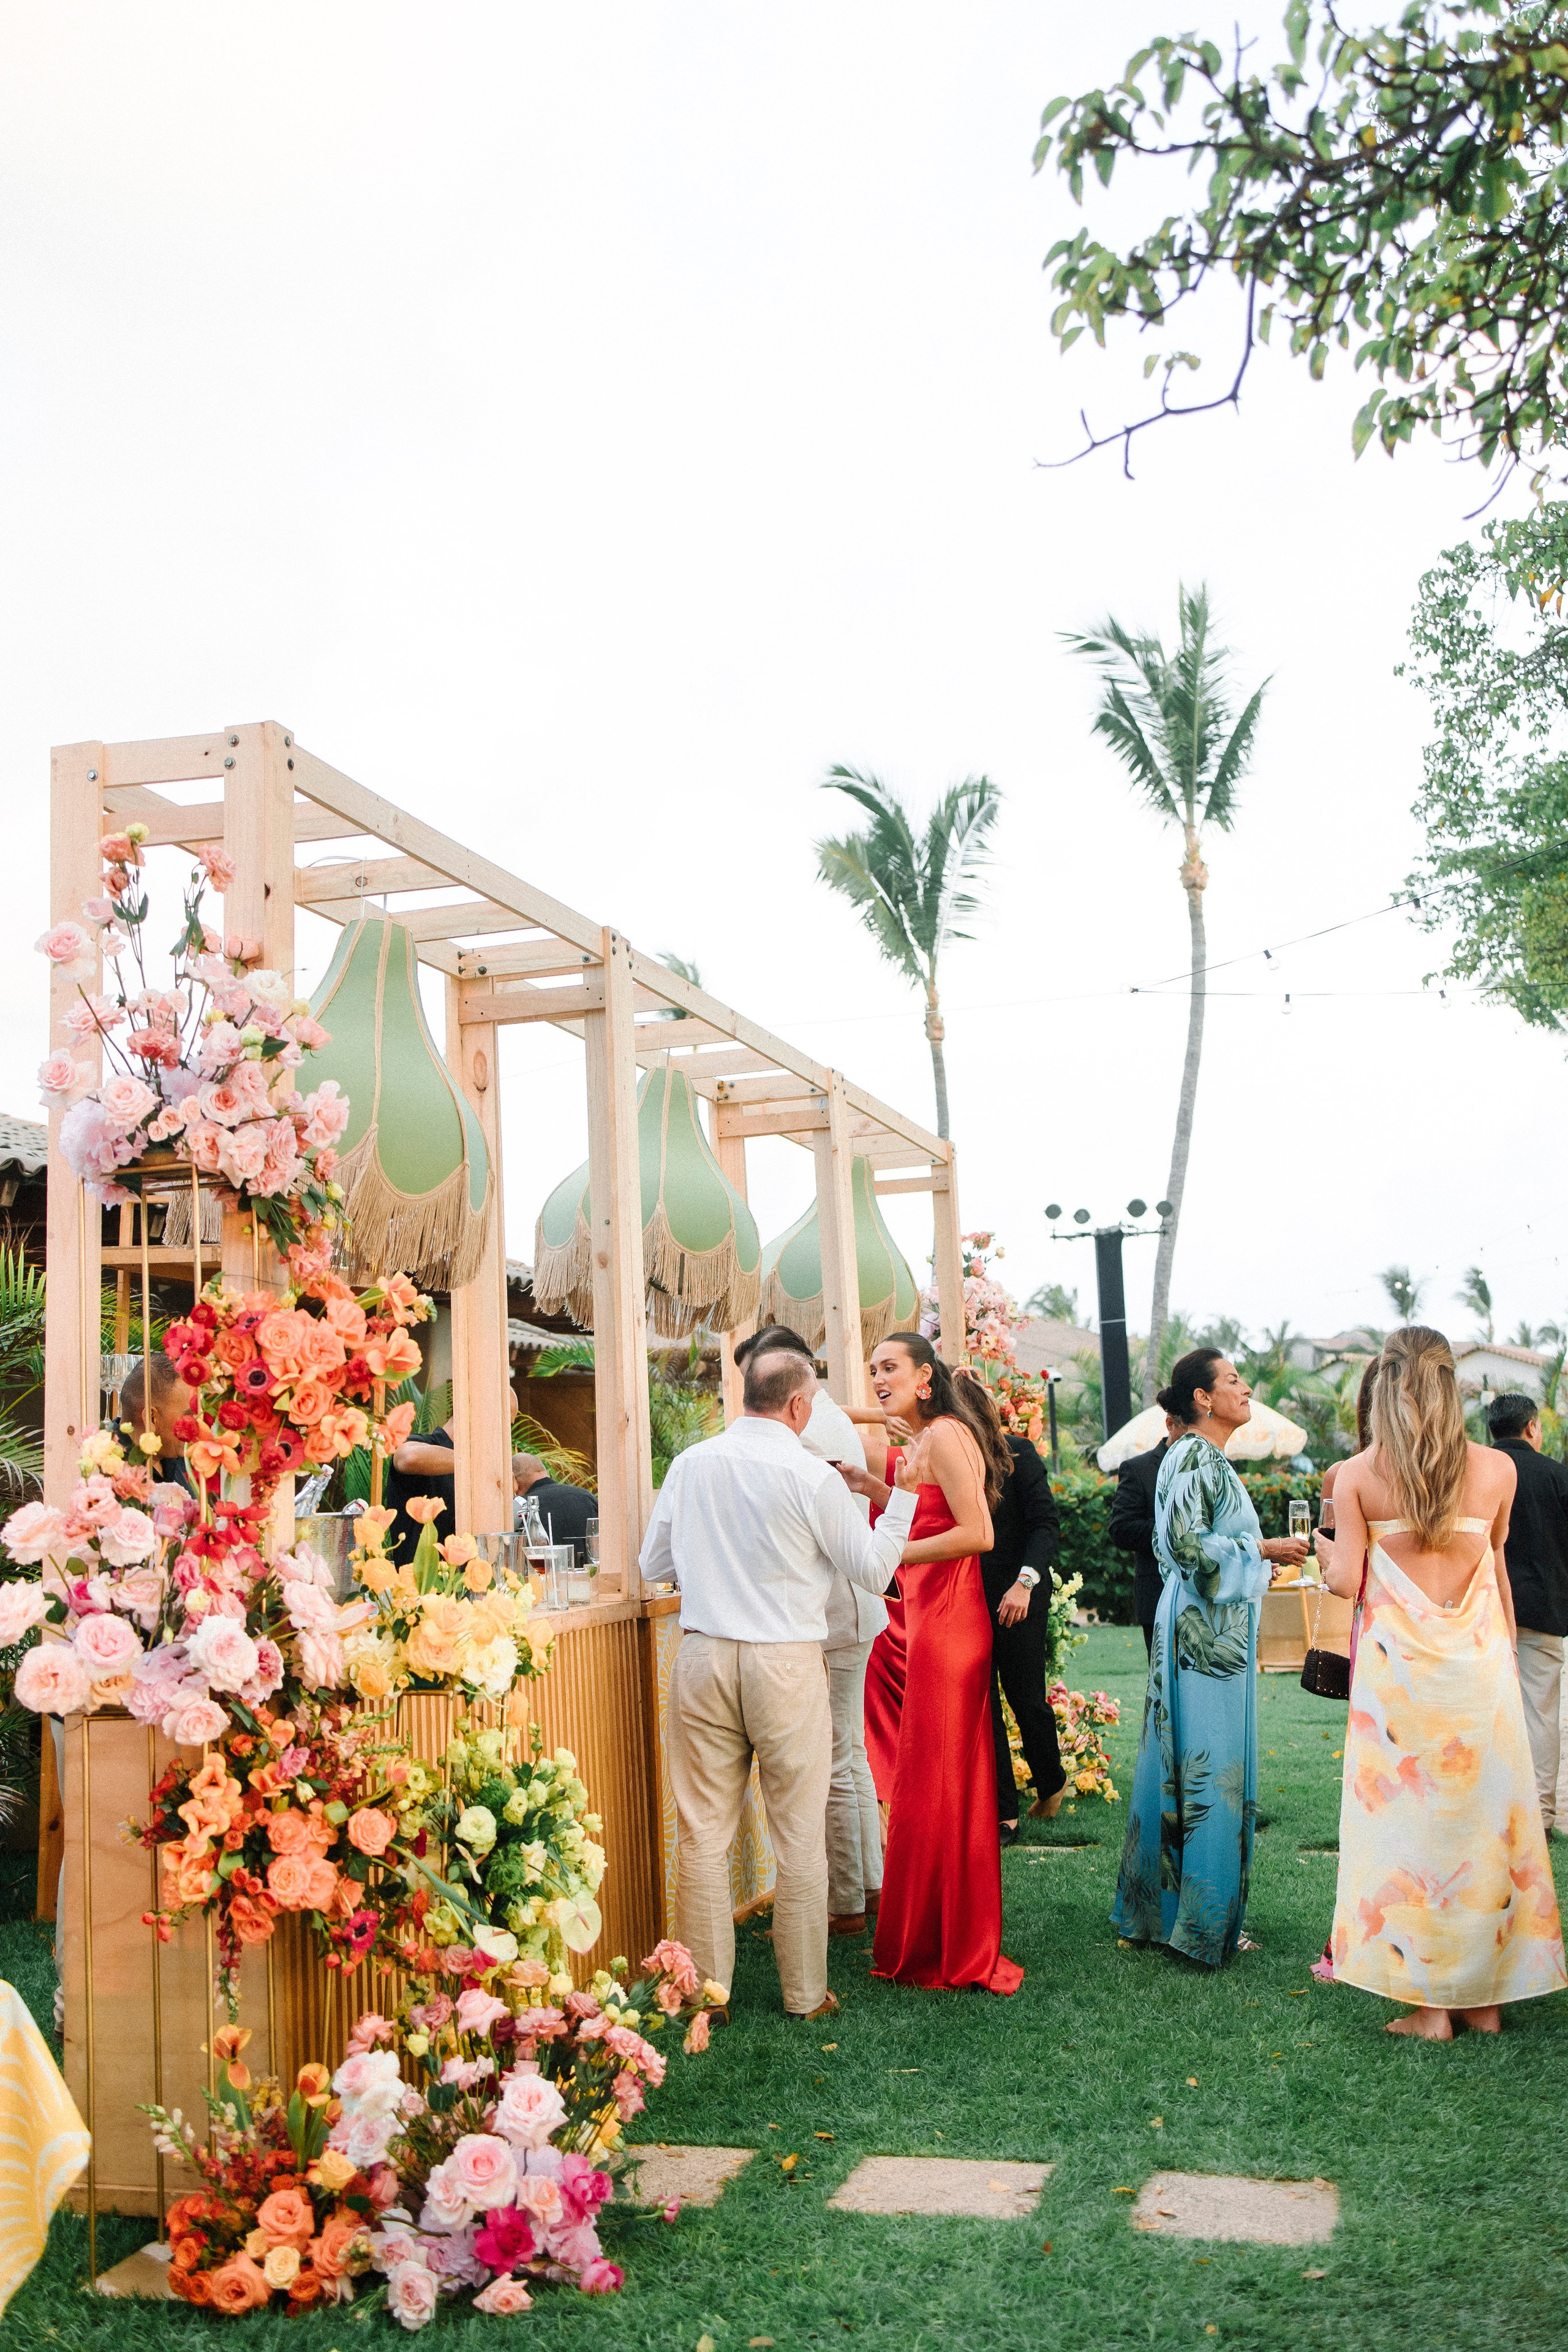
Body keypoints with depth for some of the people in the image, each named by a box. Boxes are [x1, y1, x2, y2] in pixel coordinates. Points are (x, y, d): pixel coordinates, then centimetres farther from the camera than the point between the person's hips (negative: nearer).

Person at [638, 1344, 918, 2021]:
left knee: (703, 1830, 9)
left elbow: (654, 1562, 11)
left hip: (703, 1656, 3)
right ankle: (806, 1994, 17)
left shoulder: (690, 1464, 2)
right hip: (786, 1661, -3)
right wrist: (904, 1497, 11)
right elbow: (872, 1569, 0)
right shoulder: (811, 1475, -9)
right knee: (799, 1832, 8)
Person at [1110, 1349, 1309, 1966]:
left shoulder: (1207, 1458, 17)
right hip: (1206, 1631, -10)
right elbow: (1189, 1543, -22)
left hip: (1214, 1629, 10)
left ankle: (1161, 1907, 21)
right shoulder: (1194, 1457, -15)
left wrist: (1264, 1550, 15)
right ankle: (1205, 1922, 3)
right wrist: (1263, 1550, -14)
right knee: (1209, 1765, -5)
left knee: (1186, 1766, 13)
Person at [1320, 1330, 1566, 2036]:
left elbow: (1345, 1581, -7)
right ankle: (1485, 1996, 19)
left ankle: (1431, 2003, 8)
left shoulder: (1357, 1476, -6)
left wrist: (1323, 1547, 14)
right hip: (1479, 1662, 2)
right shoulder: (1497, 1470, 0)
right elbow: (1498, 1571, 12)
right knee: (1484, 1813, 11)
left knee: (1409, 1816, 4)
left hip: (1397, 1663, -2)